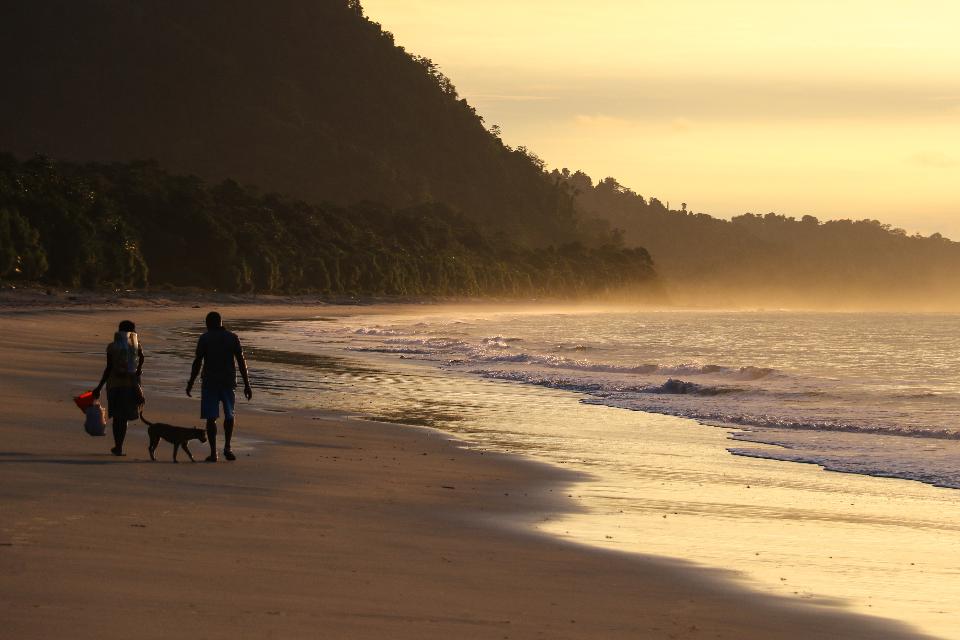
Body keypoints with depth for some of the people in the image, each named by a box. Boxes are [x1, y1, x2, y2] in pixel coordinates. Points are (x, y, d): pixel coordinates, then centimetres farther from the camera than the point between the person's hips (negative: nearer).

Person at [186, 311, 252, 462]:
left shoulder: (204, 338, -3)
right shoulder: (232, 338, 3)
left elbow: (197, 362, -6)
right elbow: (241, 362, 1)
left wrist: (190, 383, 2)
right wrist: (246, 385, 5)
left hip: (210, 382, -2)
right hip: (228, 381, 2)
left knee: (211, 417, 2)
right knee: (229, 415, 18)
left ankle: (213, 452, -2)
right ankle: (227, 447, 6)